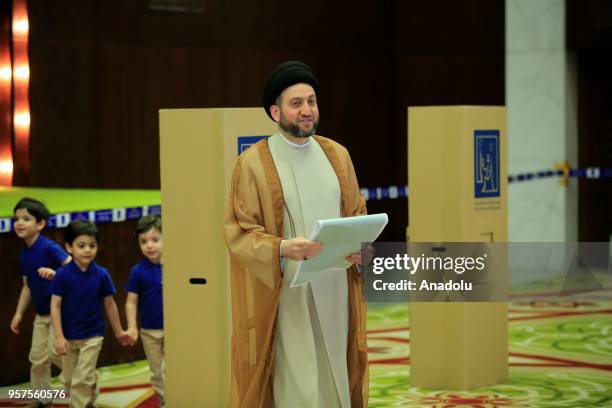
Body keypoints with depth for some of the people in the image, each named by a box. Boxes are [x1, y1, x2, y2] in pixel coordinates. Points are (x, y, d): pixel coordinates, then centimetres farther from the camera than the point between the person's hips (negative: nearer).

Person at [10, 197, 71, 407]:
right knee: (37, 358, 9)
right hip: (41, 313, 8)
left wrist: (55, 274, -42)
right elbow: (27, 286, 13)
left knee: (56, 352, -12)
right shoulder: (23, 255, 6)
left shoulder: (49, 247, -18)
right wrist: (19, 313, 11)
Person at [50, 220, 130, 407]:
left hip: (92, 336, -1)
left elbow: (109, 304, 3)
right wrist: (59, 337, -16)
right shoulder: (62, 274, -13)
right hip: (69, 336, 1)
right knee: (70, 380, 14)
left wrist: (119, 331, 11)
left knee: (82, 380, -5)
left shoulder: (101, 274, -9)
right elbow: (55, 306, -10)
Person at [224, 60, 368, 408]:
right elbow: (239, 231, -8)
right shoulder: (254, 163, -4)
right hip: (286, 295, -4)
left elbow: (357, 213, 15)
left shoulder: (337, 155, 10)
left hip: (334, 290, 5)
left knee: (334, 376, 7)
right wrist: (282, 249, -25)